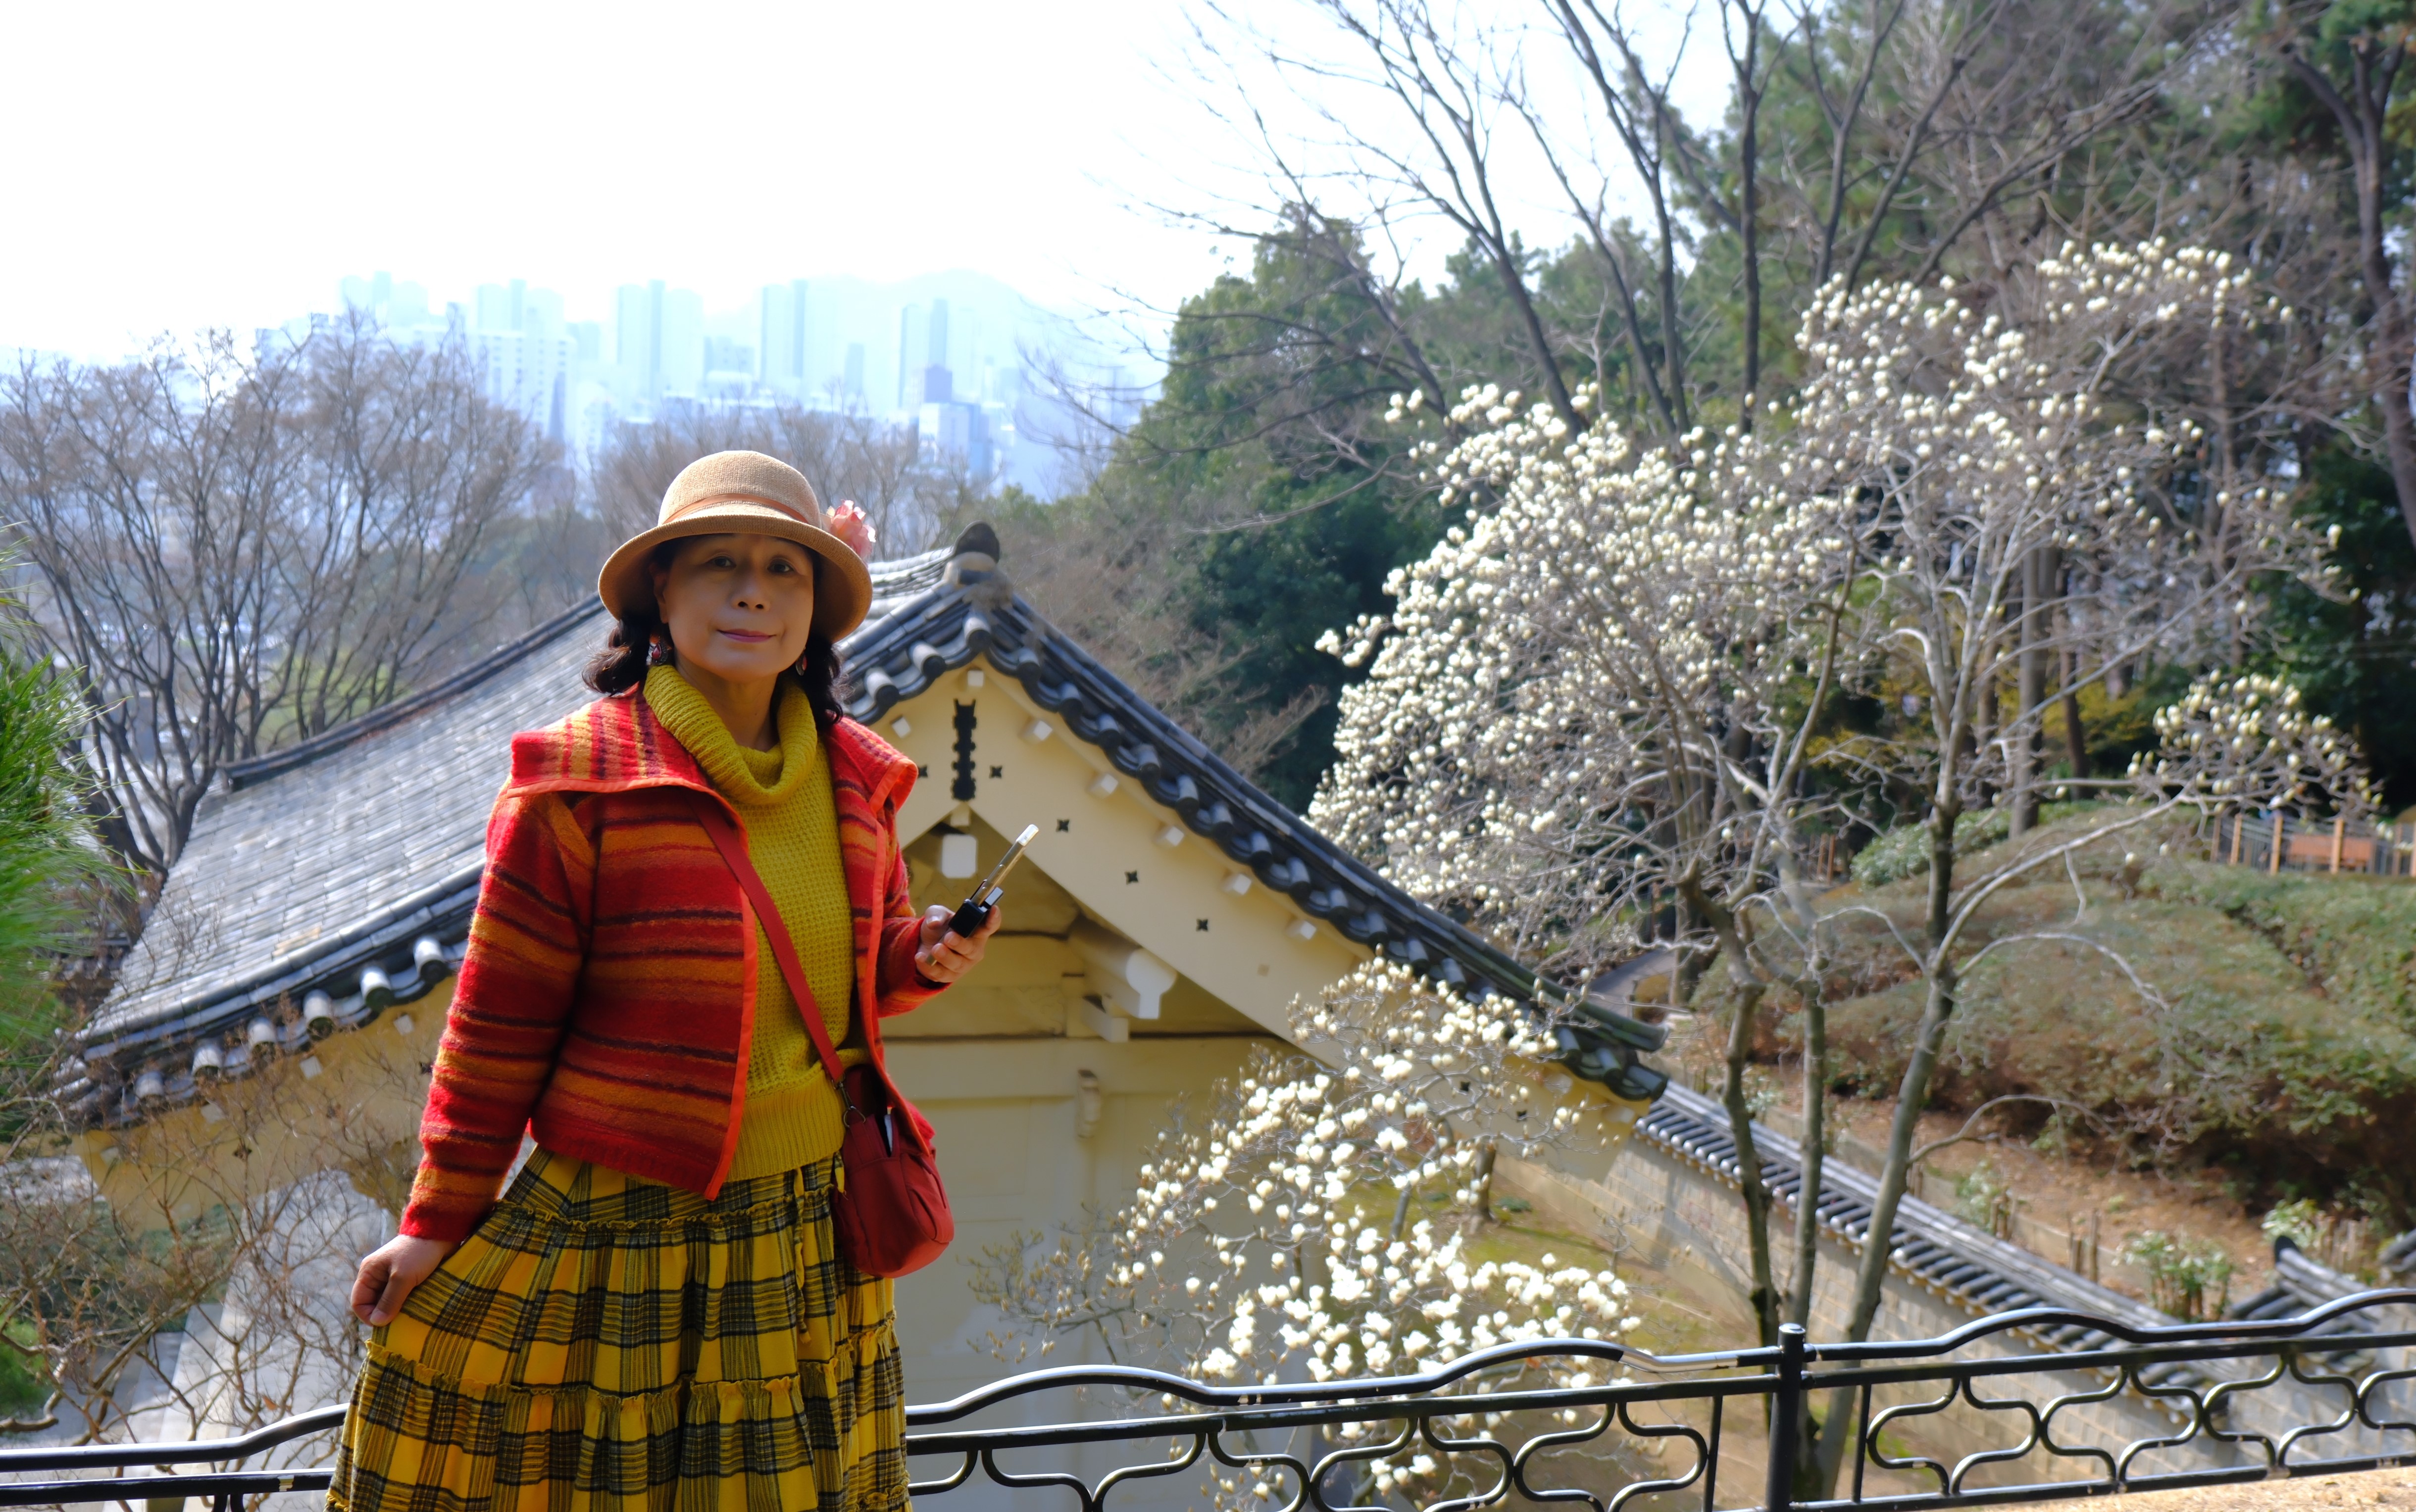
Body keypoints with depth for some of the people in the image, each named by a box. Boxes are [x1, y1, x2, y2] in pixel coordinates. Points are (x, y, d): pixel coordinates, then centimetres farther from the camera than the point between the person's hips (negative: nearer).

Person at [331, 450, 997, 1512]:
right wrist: (439, 1223, -1)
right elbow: (498, 1024, -6)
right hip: (620, 1233, -5)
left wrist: (922, 960, -3)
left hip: (809, 1235, 5)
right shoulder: (577, 783, -12)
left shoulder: (853, 778, 4)